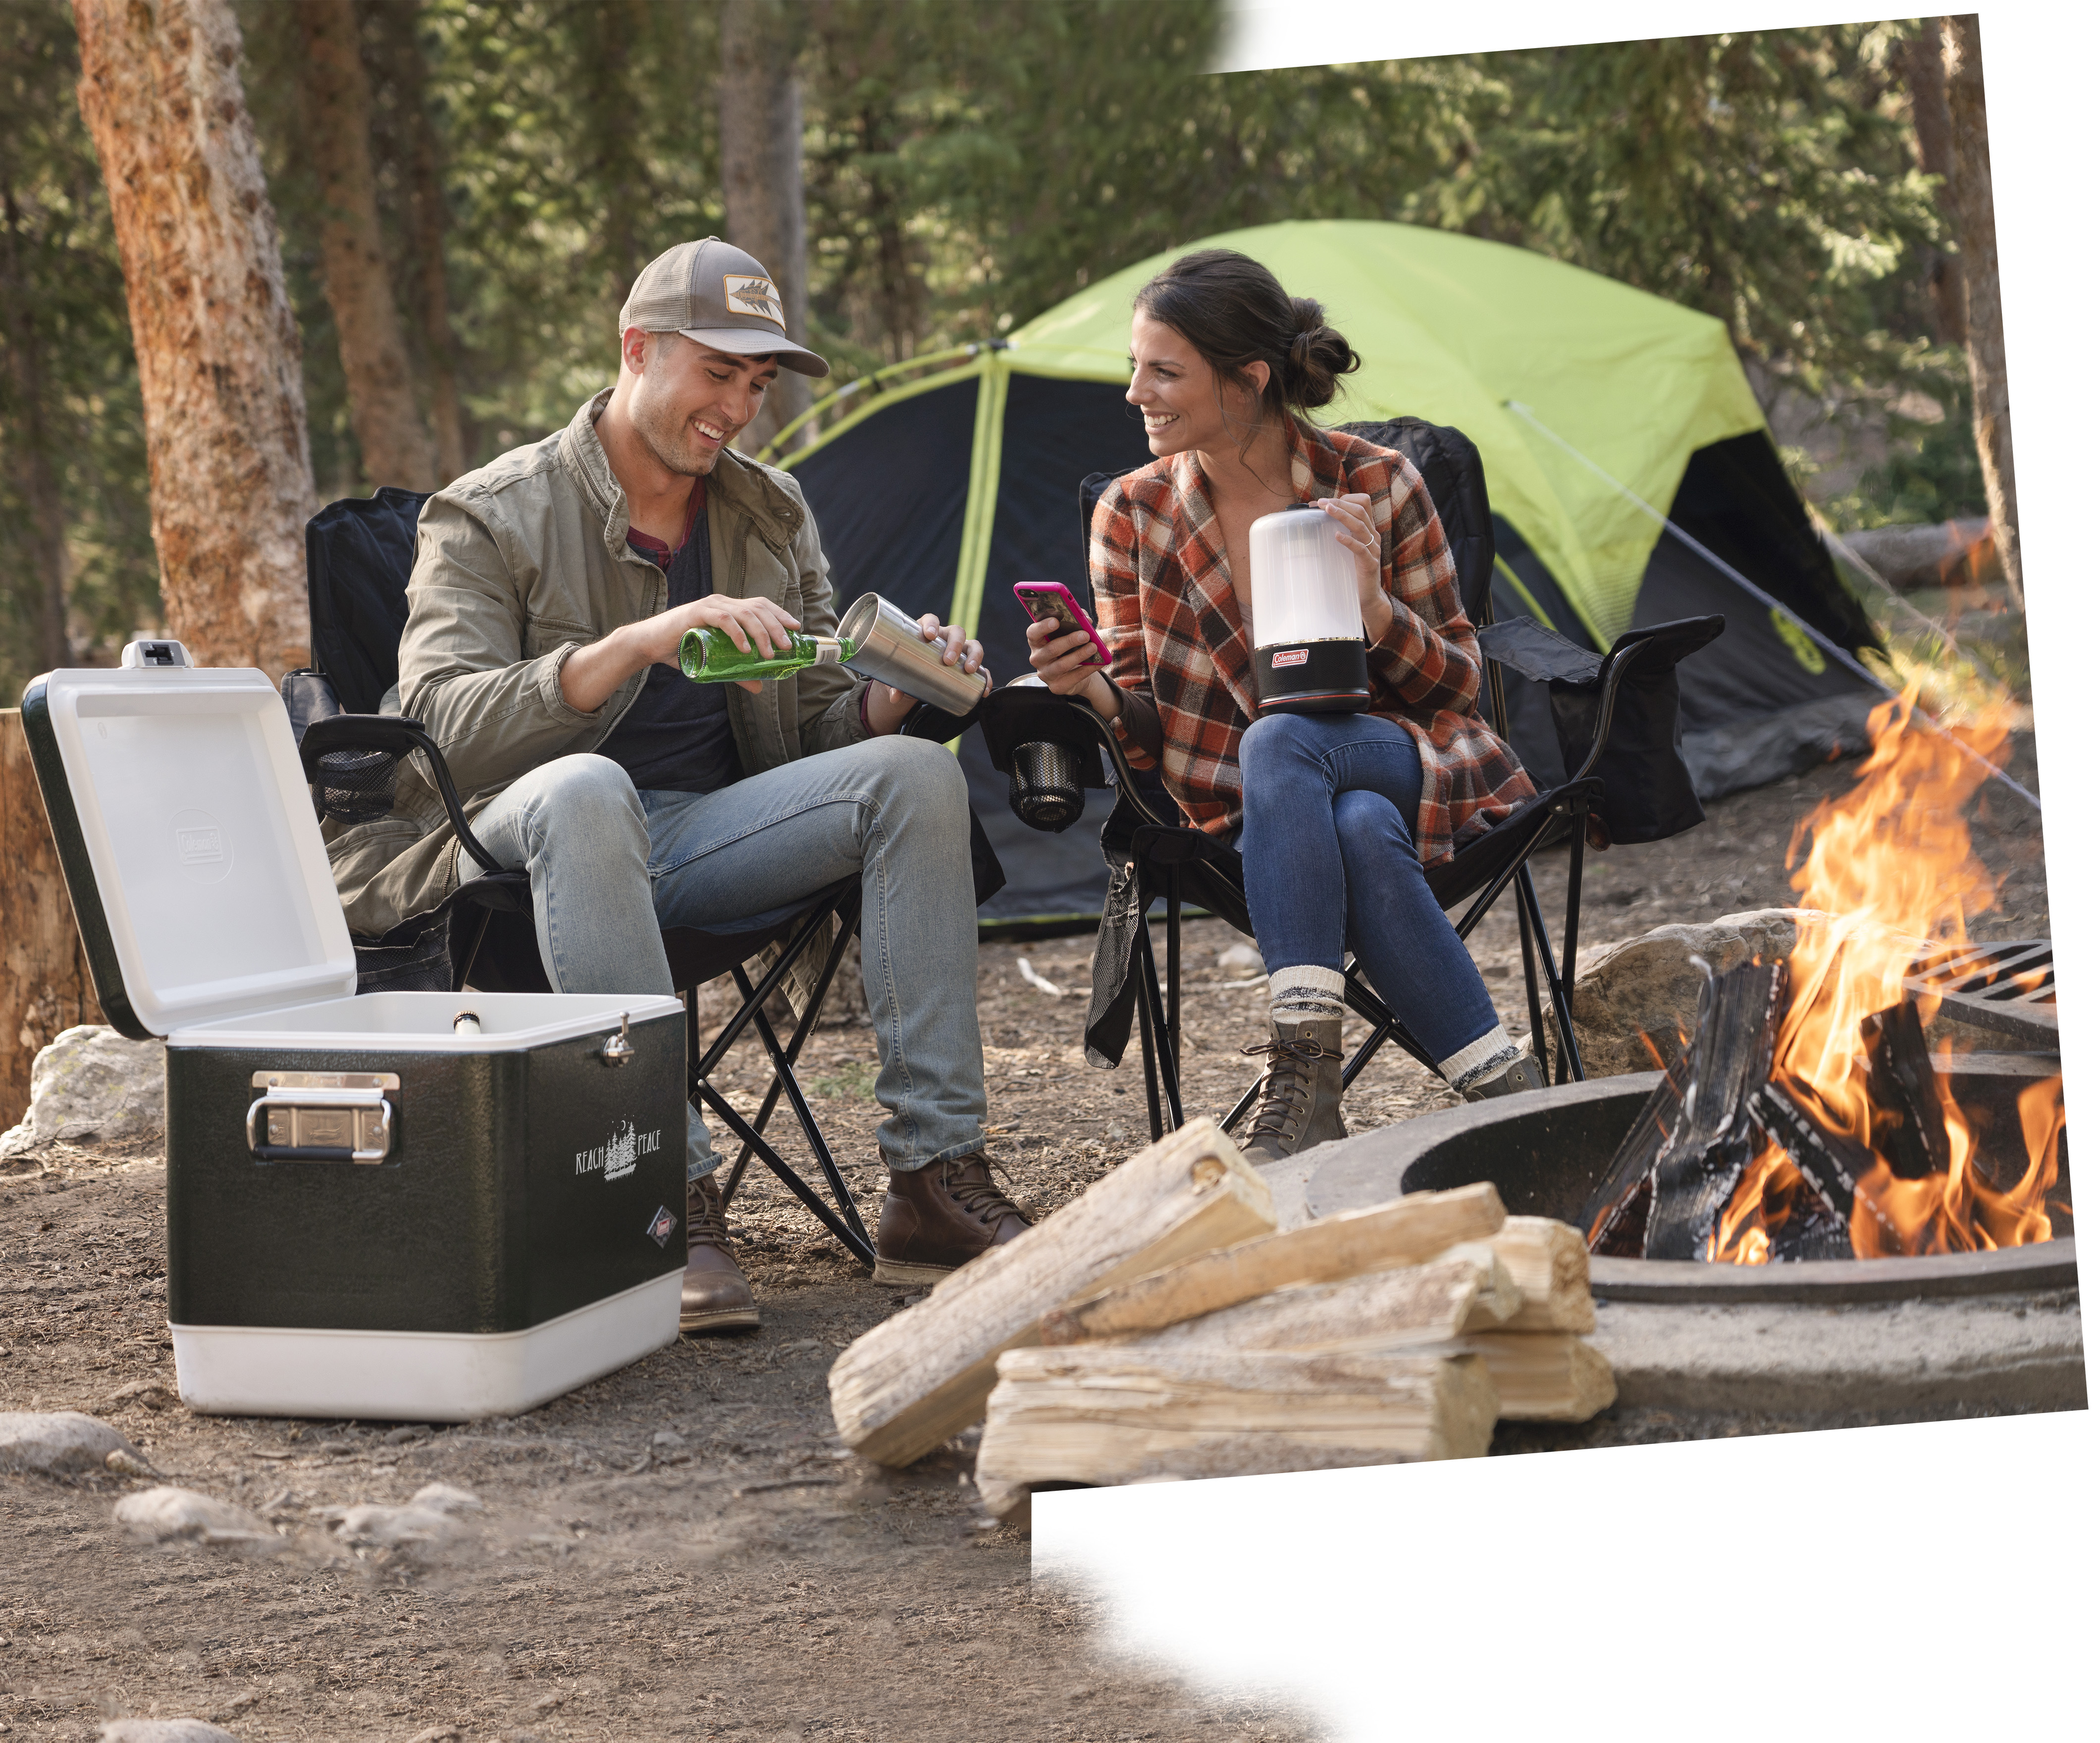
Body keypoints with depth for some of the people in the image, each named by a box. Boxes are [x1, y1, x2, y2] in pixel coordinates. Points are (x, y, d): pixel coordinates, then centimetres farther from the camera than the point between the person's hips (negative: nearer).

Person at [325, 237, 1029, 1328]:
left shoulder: (772, 515, 15)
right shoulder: (489, 518, -3)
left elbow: (814, 728, 13)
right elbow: (441, 725, -19)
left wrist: (891, 693, -11)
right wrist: (639, 643, -30)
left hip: (714, 832, 5)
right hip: (532, 843, -5)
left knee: (914, 772, -20)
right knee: (583, 789, -40)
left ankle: (934, 1184, -23)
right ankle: (673, 1207, -43)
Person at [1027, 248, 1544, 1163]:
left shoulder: (1377, 486, -5)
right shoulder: (1134, 515, -1)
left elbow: (1458, 684, 0)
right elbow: (1151, 731, 2)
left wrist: (1375, 608, -21)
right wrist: (1096, 692, -22)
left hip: (1408, 763, -1)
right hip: (1261, 815, 1)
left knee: (1278, 741, -36)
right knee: (1362, 838, -38)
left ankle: (1305, 1077, -40)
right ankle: (1503, 1091, -31)